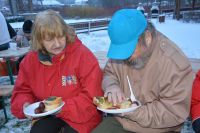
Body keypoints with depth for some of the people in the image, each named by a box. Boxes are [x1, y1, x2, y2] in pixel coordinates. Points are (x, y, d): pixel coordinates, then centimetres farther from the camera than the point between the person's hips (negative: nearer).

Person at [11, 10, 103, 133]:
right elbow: (22, 91, 10)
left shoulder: (83, 54, -19)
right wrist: (25, 104, -12)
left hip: (80, 113, -3)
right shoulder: (30, 60, -5)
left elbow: (93, 96, -19)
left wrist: (63, 107, -25)